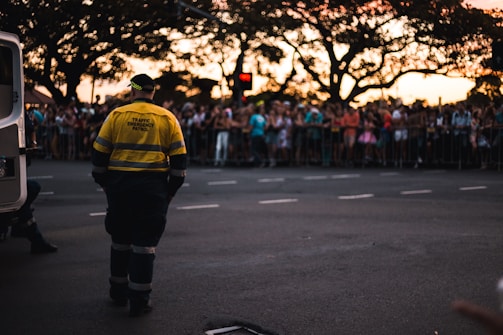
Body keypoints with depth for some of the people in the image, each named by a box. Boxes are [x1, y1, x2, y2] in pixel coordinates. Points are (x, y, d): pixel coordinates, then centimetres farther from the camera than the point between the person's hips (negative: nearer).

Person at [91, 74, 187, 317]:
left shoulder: (117, 115, 2)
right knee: (145, 242, 3)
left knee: (120, 239, 17)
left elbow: (99, 153, 3)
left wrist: (103, 182, 15)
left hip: (119, 185, 1)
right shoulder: (167, 118, 2)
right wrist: (171, 191, 9)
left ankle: (119, 292, 28)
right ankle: (139, 300, 4)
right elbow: (179, 159, 1)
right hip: (153, 187, -1)